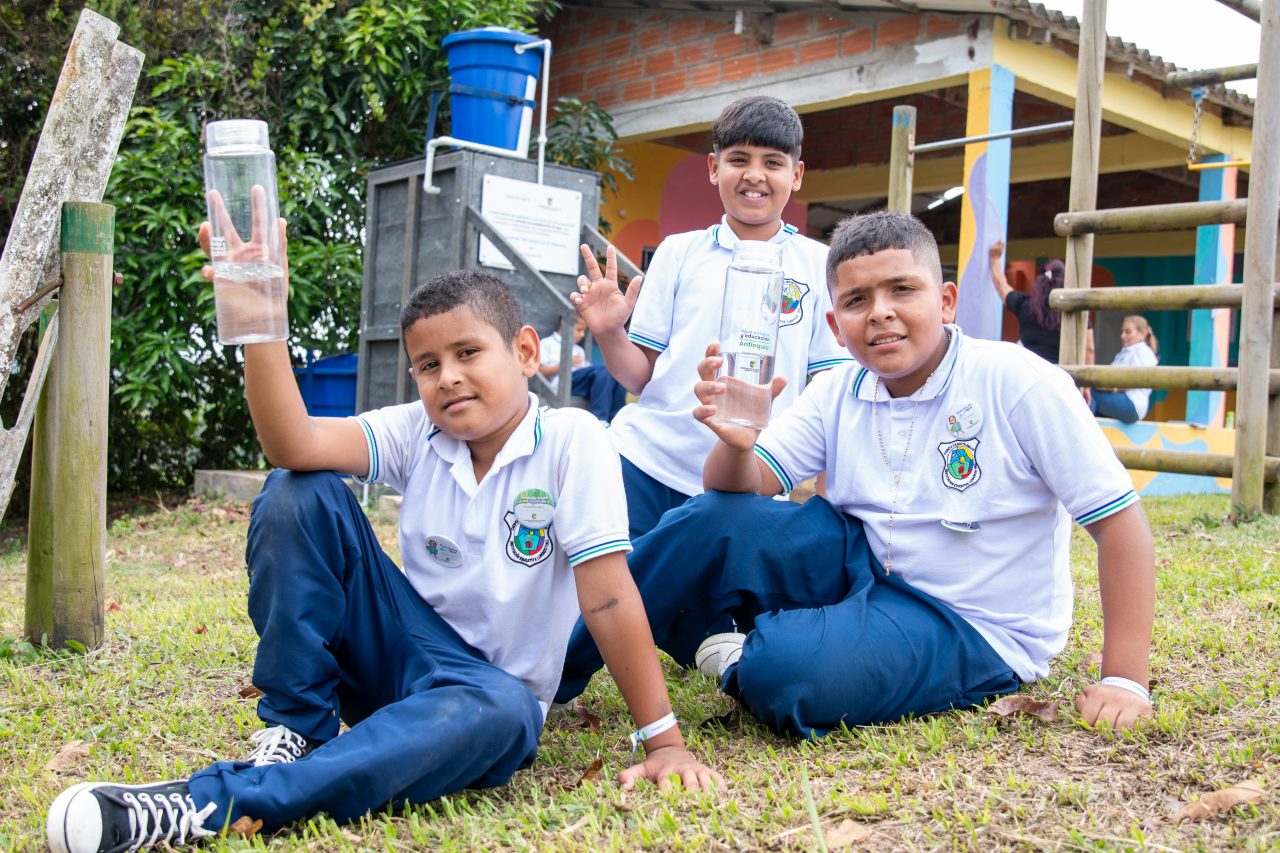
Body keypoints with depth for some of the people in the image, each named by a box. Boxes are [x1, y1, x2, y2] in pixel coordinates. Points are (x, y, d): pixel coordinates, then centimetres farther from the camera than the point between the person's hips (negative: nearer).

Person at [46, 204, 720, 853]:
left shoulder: (571, 441, -15)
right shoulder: (418, 433, -3)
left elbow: (608, 596, -19)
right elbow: (293, 444, -21)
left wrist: (661, 740, -18)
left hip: (491, 683, -3)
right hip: (403, 651, 3)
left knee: (498, 713, -42)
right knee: (300, 495, -16)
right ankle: (294, 731, -8)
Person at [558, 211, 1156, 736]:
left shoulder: (1018, 384, -17)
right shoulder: (837, 393, -1)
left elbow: (1119, 518, -16)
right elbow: (744, 491, -5)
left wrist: (1123, 681, -19)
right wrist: (735, 445, -30)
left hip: (972, 630, -5)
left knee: (786, 672, -33)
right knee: (716, 521, -16)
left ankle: (743, 658, 1)